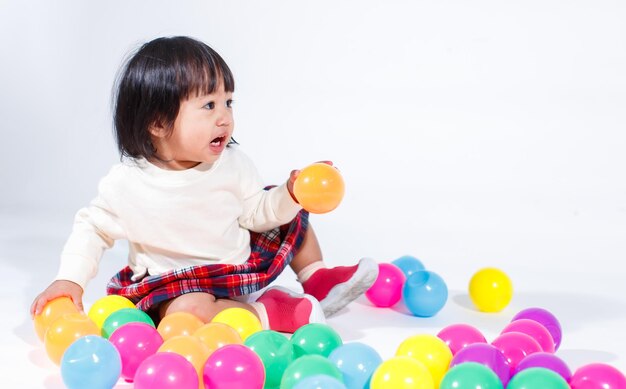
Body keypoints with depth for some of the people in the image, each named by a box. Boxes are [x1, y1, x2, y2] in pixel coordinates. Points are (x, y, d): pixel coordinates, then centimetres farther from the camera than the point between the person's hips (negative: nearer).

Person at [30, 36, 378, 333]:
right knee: (188, 310, -38)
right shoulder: (127, 185, -19)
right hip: (178, 285, -5)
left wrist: (290, 195, -16)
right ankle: (270, 311, -21)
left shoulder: (232, 163, -9)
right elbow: (94, 229, -4)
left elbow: (256, 214, 1)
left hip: (241, 263, 5)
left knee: (292, 218, 8)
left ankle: (317, 279, 26)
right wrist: (70, 279, -15)